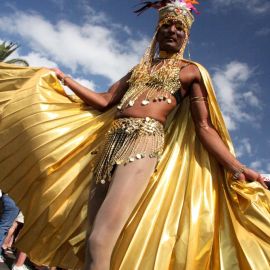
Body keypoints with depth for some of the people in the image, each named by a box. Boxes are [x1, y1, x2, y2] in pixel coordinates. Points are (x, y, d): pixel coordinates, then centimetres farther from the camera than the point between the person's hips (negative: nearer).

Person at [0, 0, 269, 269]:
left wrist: (237, 168, -6)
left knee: (100, 241, -20)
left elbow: (204, 127, 6)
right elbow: (105, 101, 22)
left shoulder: (191, 71, 14)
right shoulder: (139, 68, 28)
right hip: (111, 141, 6)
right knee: (89, 239, 2)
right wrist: (64, 78, 24)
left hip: (146, 140, -5)